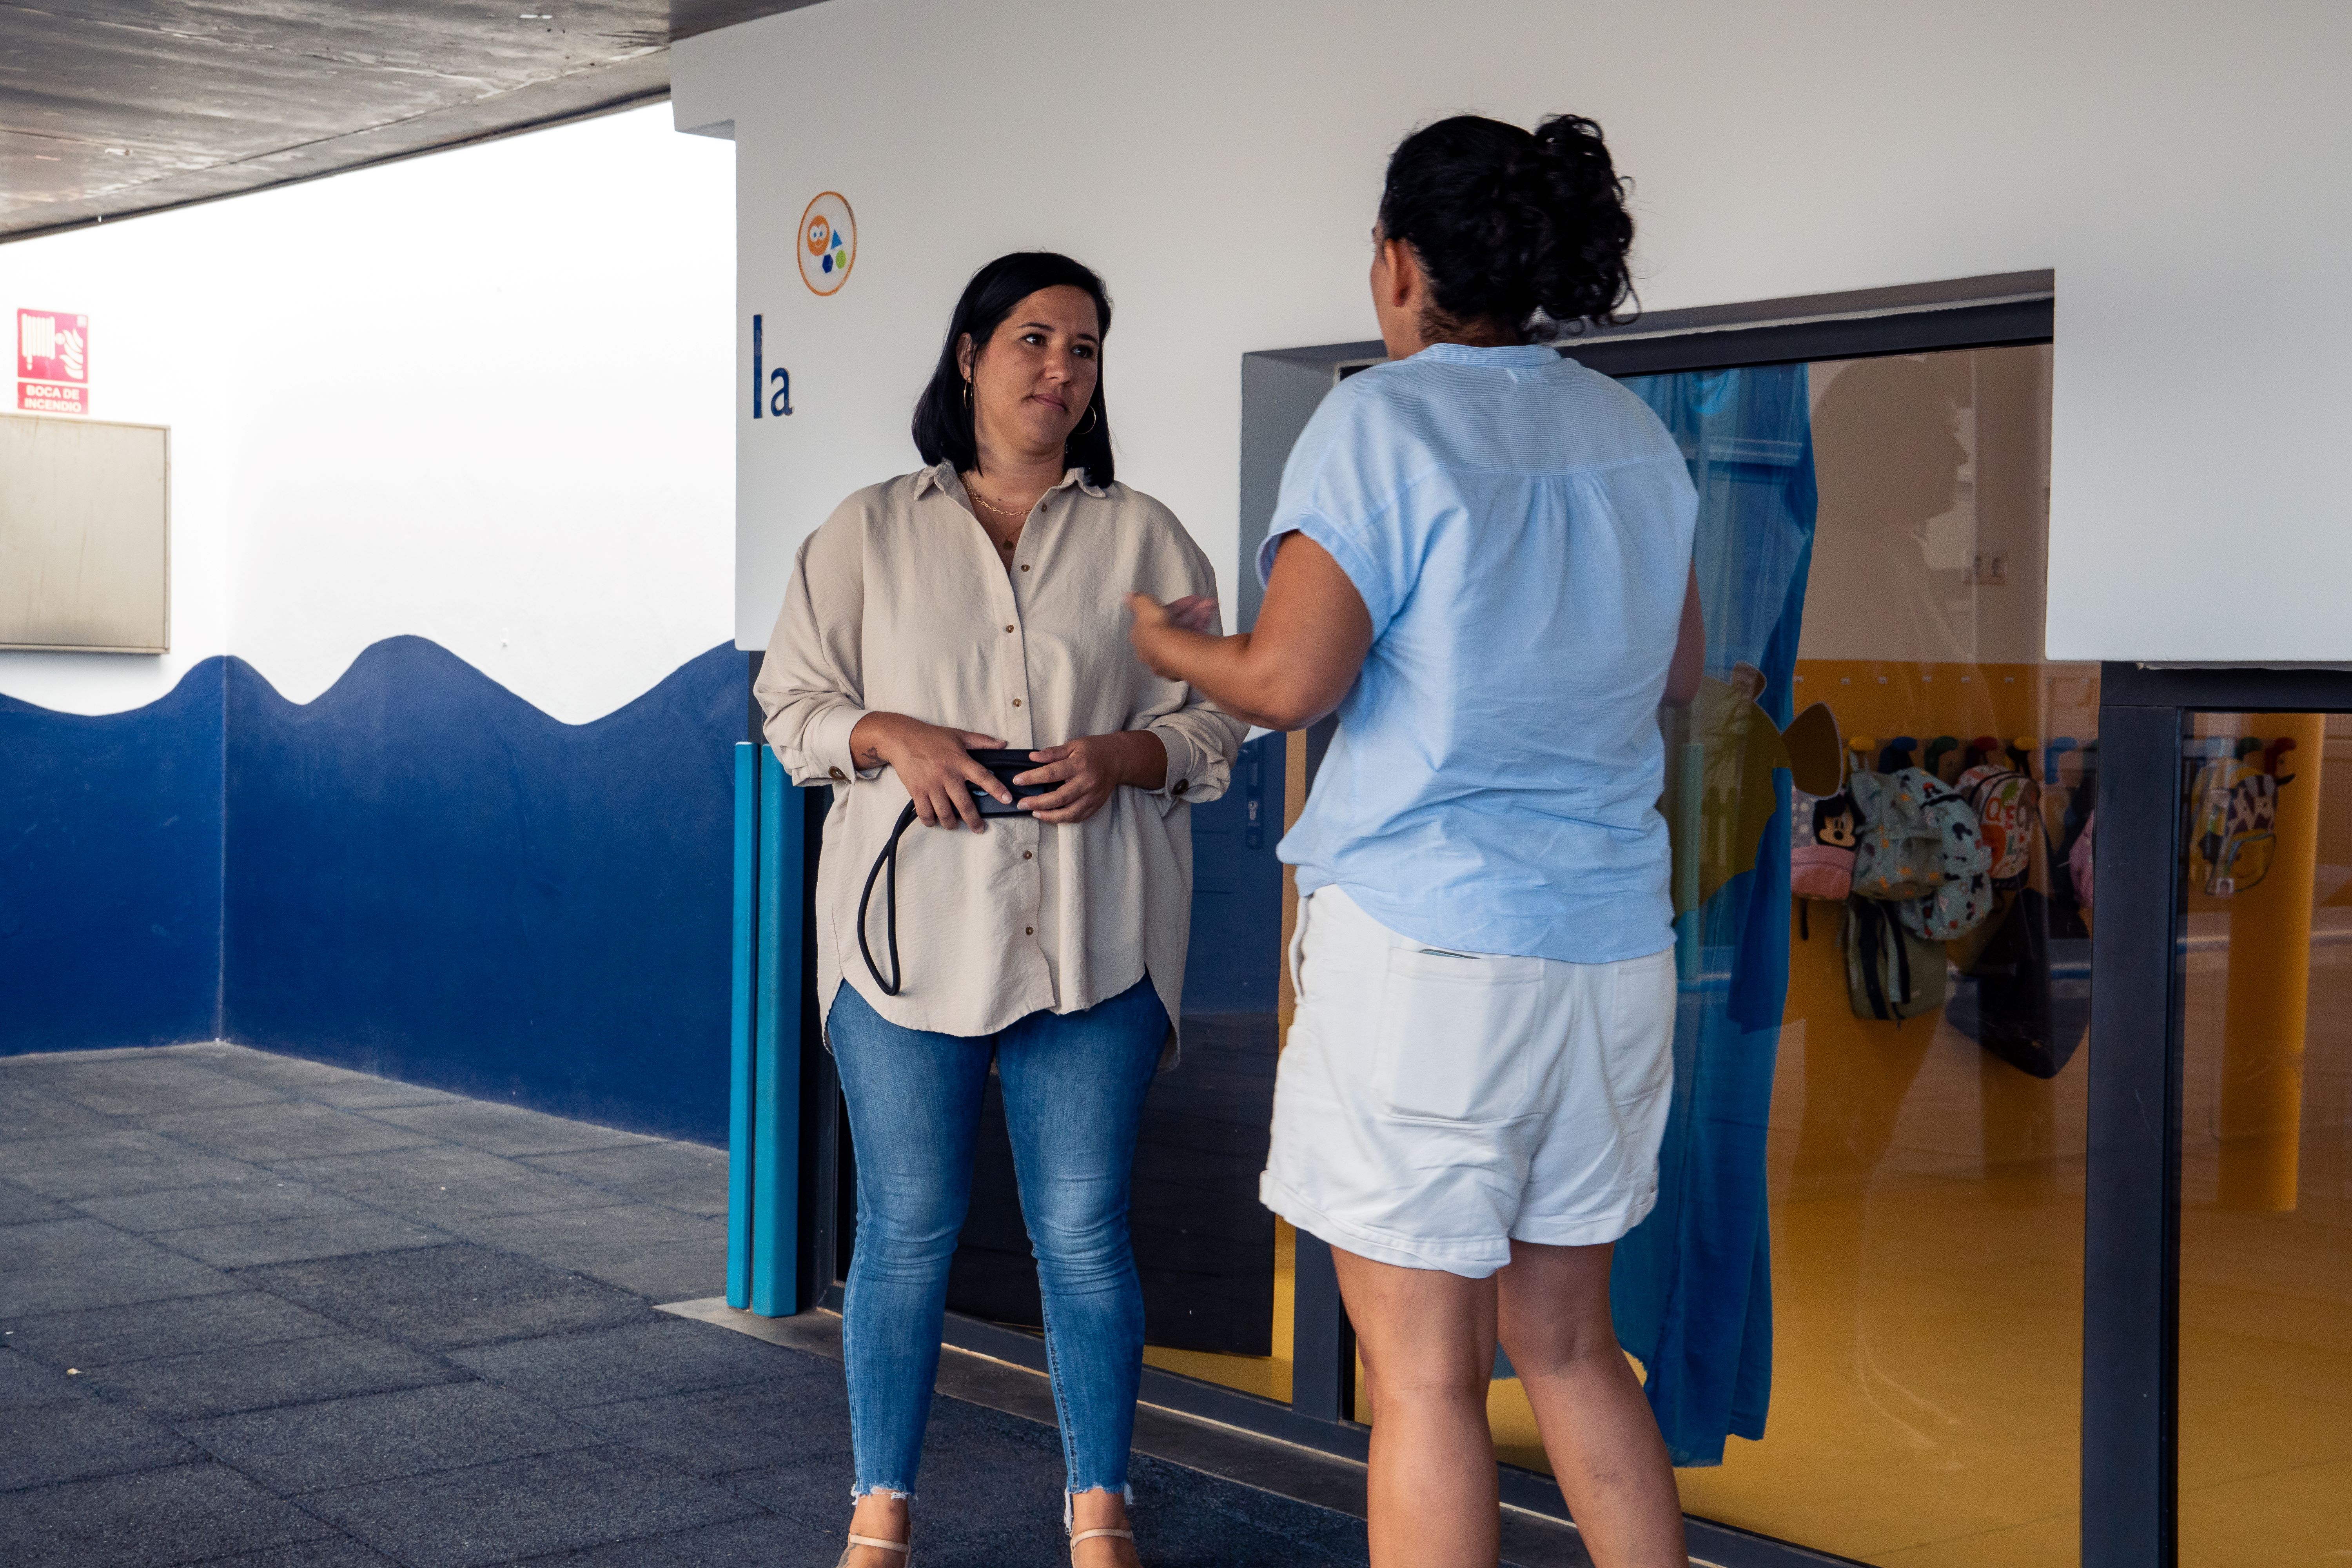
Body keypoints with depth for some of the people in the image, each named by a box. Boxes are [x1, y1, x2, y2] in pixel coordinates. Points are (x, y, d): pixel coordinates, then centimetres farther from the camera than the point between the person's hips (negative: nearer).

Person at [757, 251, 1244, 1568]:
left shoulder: (1146, 538, 10)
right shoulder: (870, 531, 10)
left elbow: (1214, 725, 9)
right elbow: (793, 699, 10)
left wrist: (1122, 757, -11)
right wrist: (893, 739, -9)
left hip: (1093, 942, 0)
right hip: (911, 927, 0)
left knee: (1085, 1231, 2)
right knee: (907, 1226, 5)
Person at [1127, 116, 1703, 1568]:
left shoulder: (1383, 422, -10)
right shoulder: (1635, 433, 10)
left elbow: (1289, 682, -14)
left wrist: (1167, 642, 6)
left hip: (1426, 938, -6)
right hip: (1610, 943, 7)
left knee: (1425, 1370, 1)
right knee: (1567, 1343, 18)